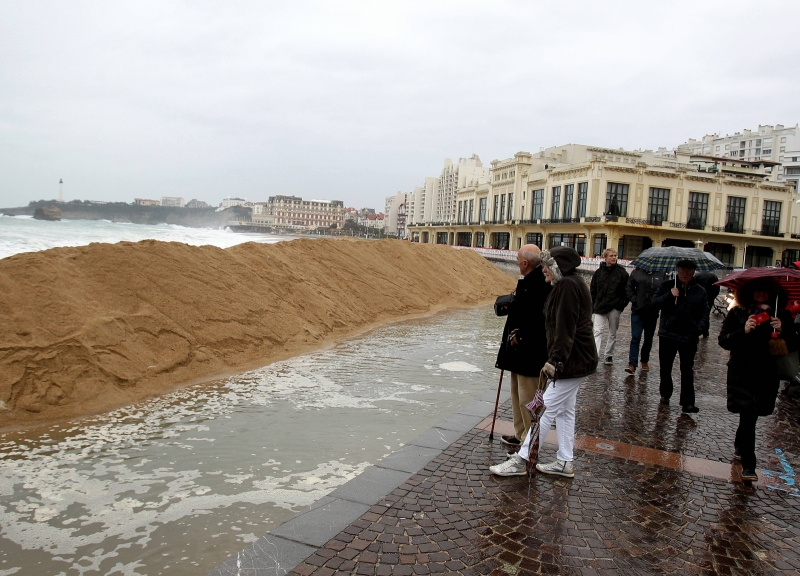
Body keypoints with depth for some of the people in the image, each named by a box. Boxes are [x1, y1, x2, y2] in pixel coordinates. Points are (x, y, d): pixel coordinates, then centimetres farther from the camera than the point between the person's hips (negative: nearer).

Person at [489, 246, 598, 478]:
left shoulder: (567, 286, -17)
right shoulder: (573, 283, 15)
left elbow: (565, 328, -24)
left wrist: (556, 360, -26)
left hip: (573, 361, -11)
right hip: (575, 359, 11)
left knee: (546, 408, -7)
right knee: (564, 410, 15)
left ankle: (520, 460, -1)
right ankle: (564, 463, 23)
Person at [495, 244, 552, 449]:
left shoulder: (540, 284, -22)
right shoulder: (528, 281, 10)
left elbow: (537, 318, -27)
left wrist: (519, 336, -19)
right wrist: (511, 306, 5)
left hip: (530, 353, -11)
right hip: (519, 349, 11)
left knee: (527, 399, -1)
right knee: (518, 394, 20)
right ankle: (521, 434, 34)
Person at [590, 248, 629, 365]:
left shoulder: (621, 272, -1)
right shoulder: (599, 272, 4)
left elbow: (626, 290, 2)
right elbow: (593, 289, 10)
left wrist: (622, 304, -4)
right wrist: (595, 303, 4)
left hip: (615, 308, 0)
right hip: (600, 307, 0)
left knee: (612, 333, 10)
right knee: (598, 331, -8)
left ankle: (609, 355, 22)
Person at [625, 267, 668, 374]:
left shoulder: (662, 274, 1)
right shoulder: (637, 272, 2)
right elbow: (628, 288, 7)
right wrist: (634, 299, -6)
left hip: (652, 312, 1)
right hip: (637, 310, -1)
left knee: (649, 338, 13)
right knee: (635, 337, -7)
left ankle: (645, 361, 29)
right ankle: (632, 364, -8)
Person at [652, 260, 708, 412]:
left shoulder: (700, 291, 5)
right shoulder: (667, 286, 2)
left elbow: (704, 314, 7)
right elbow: (655, 302, -5)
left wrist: (700, 328, -9)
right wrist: (669, 295, -20)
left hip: (689, 337, 0)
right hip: (667, 334, 1)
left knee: (687, 370, 1)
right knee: (665, 367, 12)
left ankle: (687, 402, 4)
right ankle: (665, 394, 30)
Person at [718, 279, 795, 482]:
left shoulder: (781, 316, 3)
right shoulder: (737, 313, -2)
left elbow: (792, 346, 0)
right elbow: (723, 341, -6)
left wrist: (782, 331, -19)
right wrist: (743, 331, -23)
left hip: (767, 375, 2)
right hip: (742, 373, -2)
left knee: (749, 415, 13)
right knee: (748, 415, -9)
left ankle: (739, 446, 42)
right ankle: (748, 465, -3)